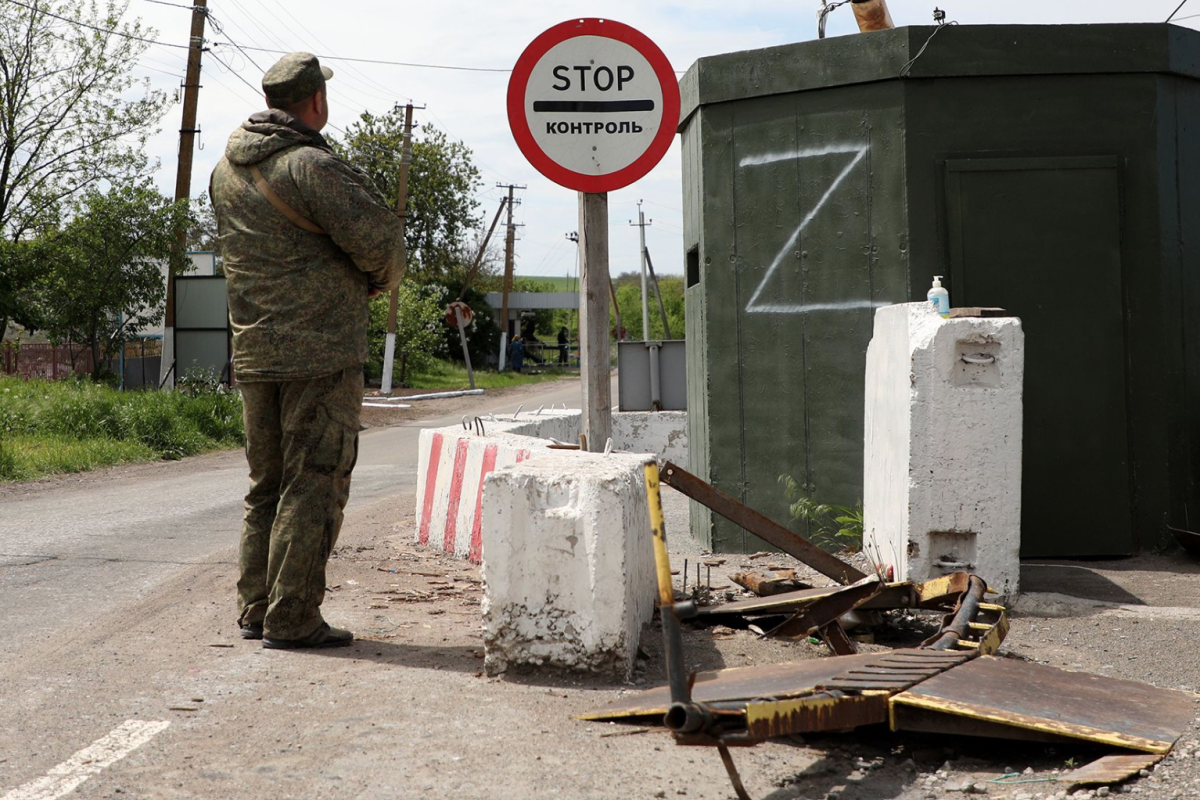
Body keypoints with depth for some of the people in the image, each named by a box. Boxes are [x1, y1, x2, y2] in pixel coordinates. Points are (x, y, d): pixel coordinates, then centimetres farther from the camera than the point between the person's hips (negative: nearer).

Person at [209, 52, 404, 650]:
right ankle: (291, 619, -1)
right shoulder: (309, 166, -13)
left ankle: (254, 609, 20)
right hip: (321, 352, -7)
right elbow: (376, 236, -18)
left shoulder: (226, 172, 11)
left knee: (267, 486, 16)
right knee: (313, 487, -3)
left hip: (253, 352, 8)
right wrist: (381, 279, 5)